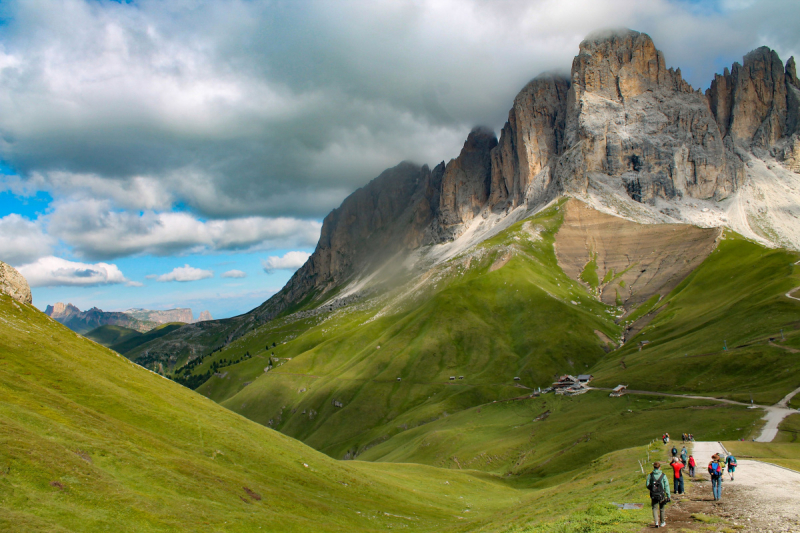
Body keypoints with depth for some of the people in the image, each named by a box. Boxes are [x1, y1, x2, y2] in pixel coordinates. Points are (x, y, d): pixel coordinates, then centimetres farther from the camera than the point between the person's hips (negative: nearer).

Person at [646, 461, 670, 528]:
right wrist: (668, 496, -1)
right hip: (661, 494, 0)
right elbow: (666, 486, -6)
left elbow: (647, 485, 0)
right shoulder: (663, 475, -7)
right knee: (662, 508, 17)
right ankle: (662, 523, 30)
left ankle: (656, 522, -7)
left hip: (653, 495, 0)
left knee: (655, 508, 10)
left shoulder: (650, 475, -4)